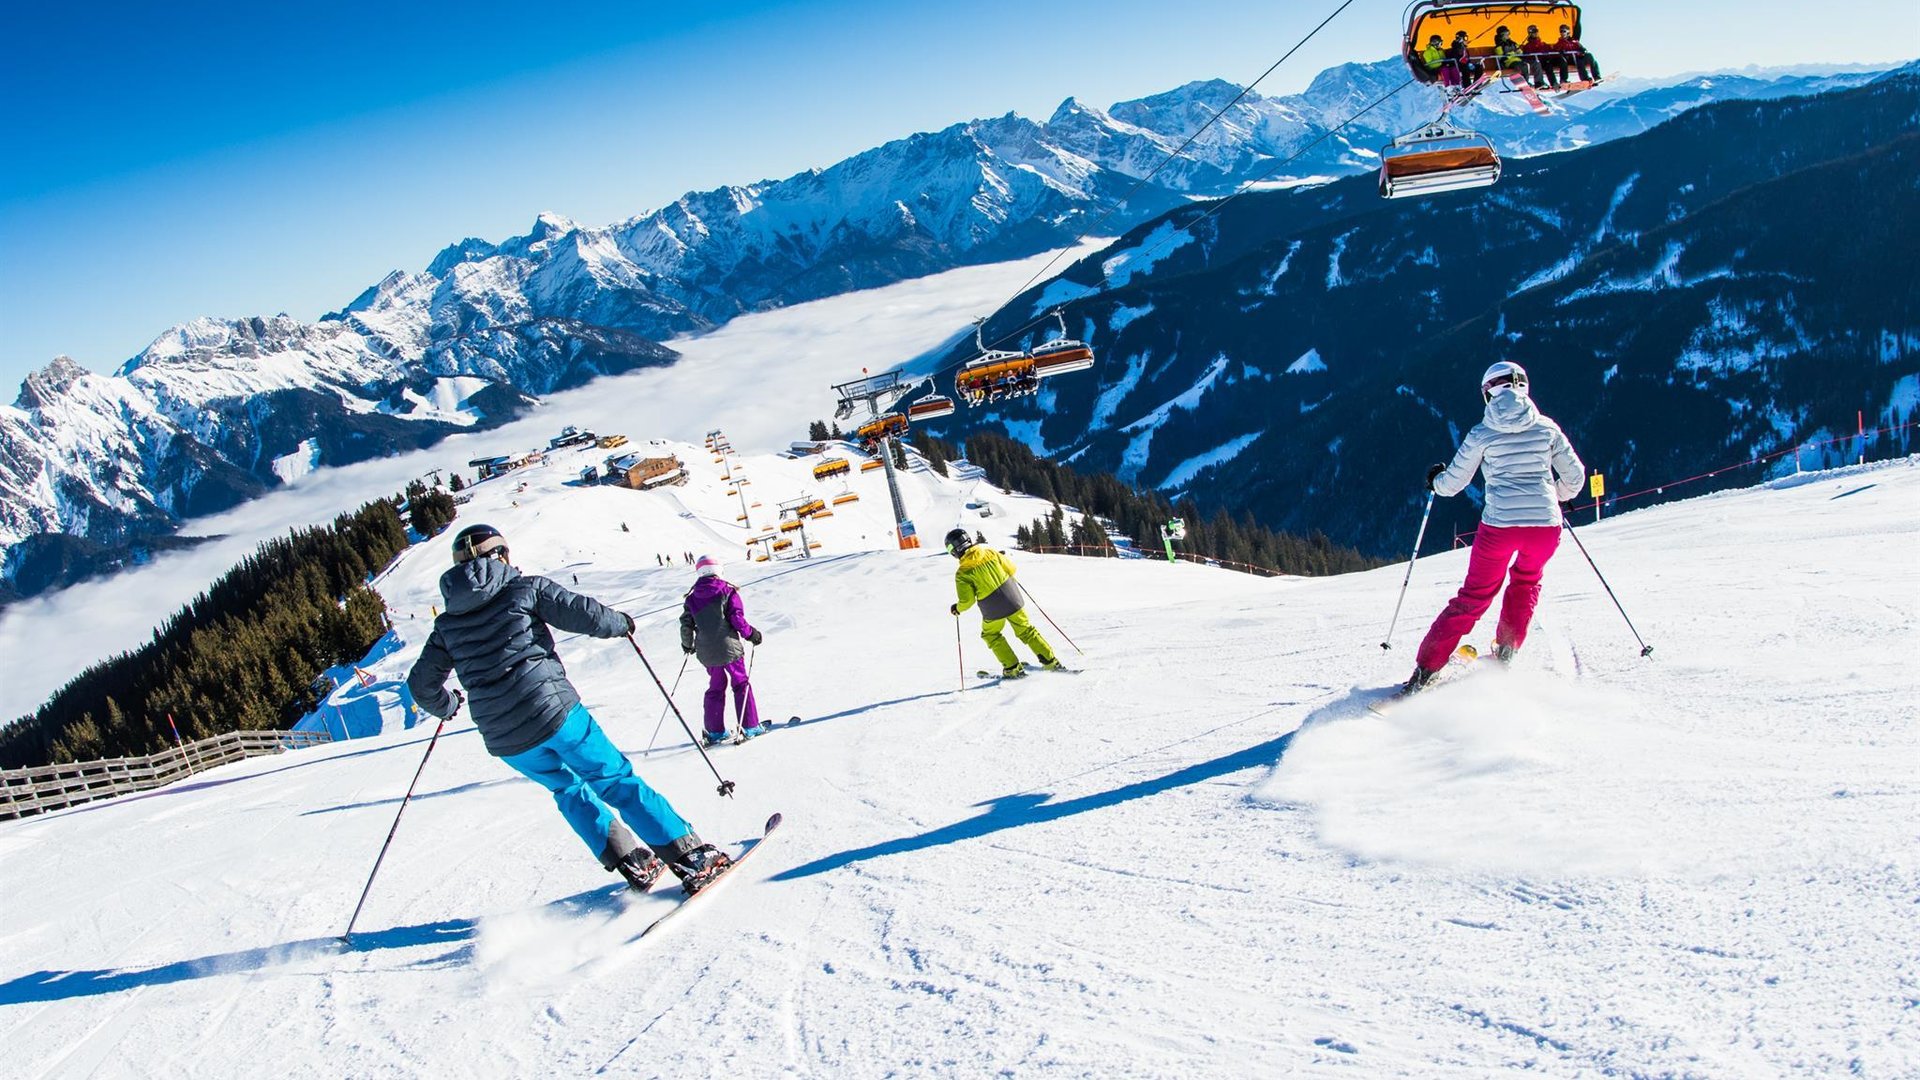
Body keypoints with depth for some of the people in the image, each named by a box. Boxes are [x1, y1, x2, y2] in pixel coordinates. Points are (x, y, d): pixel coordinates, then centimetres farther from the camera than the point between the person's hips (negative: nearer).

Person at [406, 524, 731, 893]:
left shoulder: (446, 624, 14)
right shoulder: (524, 588, 2)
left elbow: (421, 684, 22)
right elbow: (585, 613, -4)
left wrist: (446, 705, 43)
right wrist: (622, 624, 16)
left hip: (504, 740, 4)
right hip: (553, 710, -4)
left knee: (568, 789, 26)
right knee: (618, 781, 5)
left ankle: (632, 862, 17)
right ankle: (693, 858, 1)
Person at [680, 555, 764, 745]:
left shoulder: (692, 599, 4)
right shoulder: (728, 592, -6)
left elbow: (686, 625, 6)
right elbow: (737, 619, -12)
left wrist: (687, 645, 23)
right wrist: (753, 635, 1)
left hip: (706, 652, 4)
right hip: (729, 647, -4)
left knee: (716, 687, 16)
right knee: (741, 685, 7)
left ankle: (715, 731, 16)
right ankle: (750, 726, 4)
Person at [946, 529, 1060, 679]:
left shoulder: (962, 573, -11)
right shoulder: (989, 552, -2)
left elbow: (967, 600, -9)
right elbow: (1011, 568, 4)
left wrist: (958, 609, 11)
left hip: (993, 610, -3)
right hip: (1013, 599, 3)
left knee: (991, 635, 23)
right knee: (1026, 631, 19)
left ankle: (1013, 668, 18)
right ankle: (1050, 661, 18)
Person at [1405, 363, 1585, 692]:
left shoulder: (1482, 433, 3)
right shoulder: (1547, 428, 8)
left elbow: (1452, 484, 7)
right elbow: (1574, 477, 13)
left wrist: (1434, 480, 30)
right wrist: (1559, 495, 35)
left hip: (1499, 525, -1)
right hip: (1545, 525, 1)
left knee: (1474, 597, 10)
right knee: (1526, 582, 31)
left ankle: (1424, 672, 4)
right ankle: (1505, 653, 25)